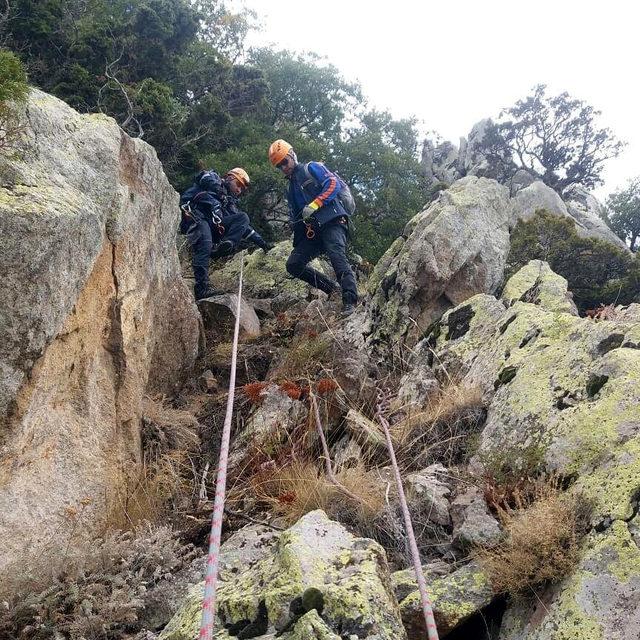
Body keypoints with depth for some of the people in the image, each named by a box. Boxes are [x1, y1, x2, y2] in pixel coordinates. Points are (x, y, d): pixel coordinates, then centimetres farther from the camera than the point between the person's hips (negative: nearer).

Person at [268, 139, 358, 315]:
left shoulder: (311, 168, 7)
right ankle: (332, 288, 1)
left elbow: (334, 184, -9)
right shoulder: (291, 189, 27)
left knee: (337, 255, -30)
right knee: (293, 264, -3)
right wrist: (297, 243, 16)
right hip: (312, 232, 8)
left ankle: (350, 299, -35)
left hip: (332, 221, -8)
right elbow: (295, 217, 29)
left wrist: (314, 205, -18)